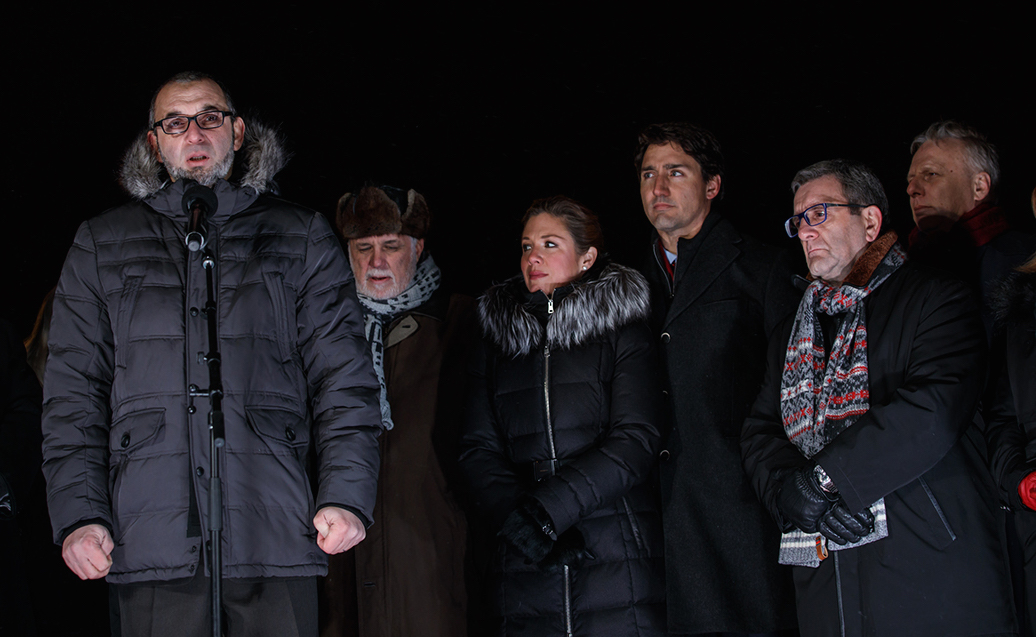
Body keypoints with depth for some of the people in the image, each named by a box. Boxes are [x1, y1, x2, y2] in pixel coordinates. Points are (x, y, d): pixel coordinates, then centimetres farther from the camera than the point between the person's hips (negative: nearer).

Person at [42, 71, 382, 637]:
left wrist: (346, 494, -7)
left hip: (276, 534, 0)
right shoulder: (103, 245, 16)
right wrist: (78, 514, -2)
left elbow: (343, 374, 7)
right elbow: (72, 392, 11)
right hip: (151, 542, 1)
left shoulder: (301, 238, 13)